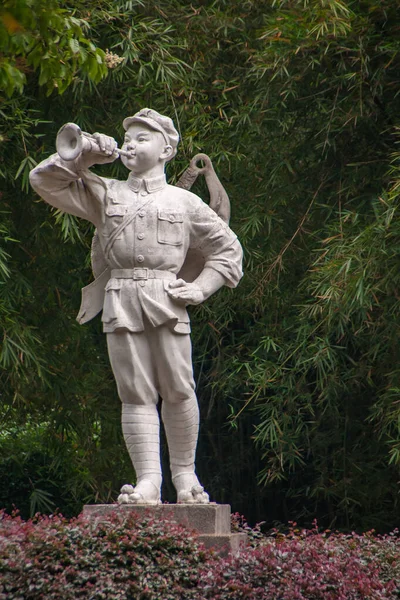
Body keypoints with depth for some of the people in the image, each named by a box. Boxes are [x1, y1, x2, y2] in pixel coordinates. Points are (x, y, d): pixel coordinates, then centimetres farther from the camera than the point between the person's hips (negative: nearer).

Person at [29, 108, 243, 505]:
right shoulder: (104, 194, 16)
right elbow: (43, 180, 16)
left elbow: (227, 248, 18)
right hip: (120, 302, 1)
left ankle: (185, 475, 11)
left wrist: (201, 288, 4)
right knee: (136, 393, -4)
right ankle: (148, 481, -6)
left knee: (178, 390, -3)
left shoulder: (185, 202, 13)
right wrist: (84, 158, 6)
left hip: (166, 301, -1)